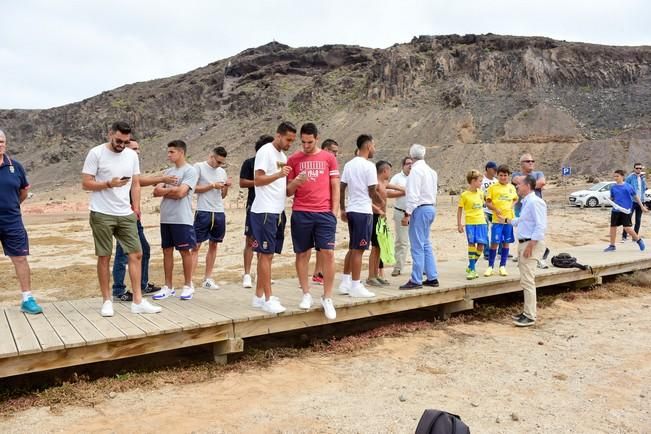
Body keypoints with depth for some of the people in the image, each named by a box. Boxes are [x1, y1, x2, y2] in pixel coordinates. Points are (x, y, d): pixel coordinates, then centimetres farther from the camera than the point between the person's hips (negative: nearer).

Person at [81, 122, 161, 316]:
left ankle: (138, 301, 5)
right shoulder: (96, 153, -6)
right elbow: (86, 184, -7)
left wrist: (136, 208, 6)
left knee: (136, 254, 0)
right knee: (104, 257, 3)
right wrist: (109, 184, -21)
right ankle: (107, 301, 15)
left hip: (126, 215, 4)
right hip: (102, 215, -4)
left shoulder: (132, 155, 8)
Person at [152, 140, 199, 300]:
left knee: (185, 251, 2)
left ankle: (188, 285, 14)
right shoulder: (168, 171, 14)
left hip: (182, 219, -6)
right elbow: (156, 192, 7)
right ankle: (168, 287, 18)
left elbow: (180, 192, -17)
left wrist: (165, 190, -1)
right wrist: (172, 190, -9)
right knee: (167, 251, 9)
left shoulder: (190, 170, -6)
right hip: (166, 218, 7)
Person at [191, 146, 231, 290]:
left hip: (219, 213, 6)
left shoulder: (222, 172, 14)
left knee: (213, 245, 9)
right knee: (196, 246, -5)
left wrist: (226, 187, -2)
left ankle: (207, 279, 16)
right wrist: (213, 185, -12)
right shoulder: (199, 167, -1)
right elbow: (193, 188, -8)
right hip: (203, 212, -6)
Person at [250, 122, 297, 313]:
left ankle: (259, 296, 17)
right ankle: (267, 299, -1)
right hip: (265, 211, -8)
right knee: (266, 254, -5)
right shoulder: (265, 151, -8)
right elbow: (258, 180, -15)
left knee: (267, 254, 10)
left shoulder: (283, 156, 17)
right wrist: (279, 174, -28)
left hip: (278, 211, 8)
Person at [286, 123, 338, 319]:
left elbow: (335, 187, 9)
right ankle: (306, 294, 17)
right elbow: (288, 191, 9)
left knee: (328, 253, -5)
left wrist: (335, 211, 0)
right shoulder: (293, 159, 8)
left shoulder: (329, 158, 8)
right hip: (300, 213, 1)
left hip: (325, 213, 0)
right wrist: (296, 182, -13)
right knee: (302, 254, 4)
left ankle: (327, 298, 4)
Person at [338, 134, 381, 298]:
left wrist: (342, 209, 18)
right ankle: (355, 286, 3)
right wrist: (382, 202, 8)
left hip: (351, 210, 8)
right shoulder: (369, 166, -12)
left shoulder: (349, 164, 10)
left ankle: (345, 283, 20)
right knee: (358, 250, -3)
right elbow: (372, 192, -12)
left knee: (352, 248, 16)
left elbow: (341, 189, 11)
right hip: (363, 212, -8)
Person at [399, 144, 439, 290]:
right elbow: (433, 192, 16)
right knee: (426, 244, 15)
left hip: (420, 208, -9)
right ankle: (432, 278, 19)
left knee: (417, 246, -5)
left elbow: (413, 195, -18)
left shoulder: (416, 170, -12)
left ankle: (416, 280, -1)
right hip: (431, 208, 9)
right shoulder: (431, 170, 14)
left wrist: (407, 214, -18)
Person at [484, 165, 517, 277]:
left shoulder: (511, 187, 9)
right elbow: (487, 202, -1)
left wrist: (512, 205, 2)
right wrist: (495, 209, -16)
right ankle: (490, 266, 7)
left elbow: (515, 199, 22)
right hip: (497, 219, -3)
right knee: (494, 243, -4)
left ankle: (502, 266, 18)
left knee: (506, 243, 8)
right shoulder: (493, 187, -1)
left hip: (509, 218, 3)